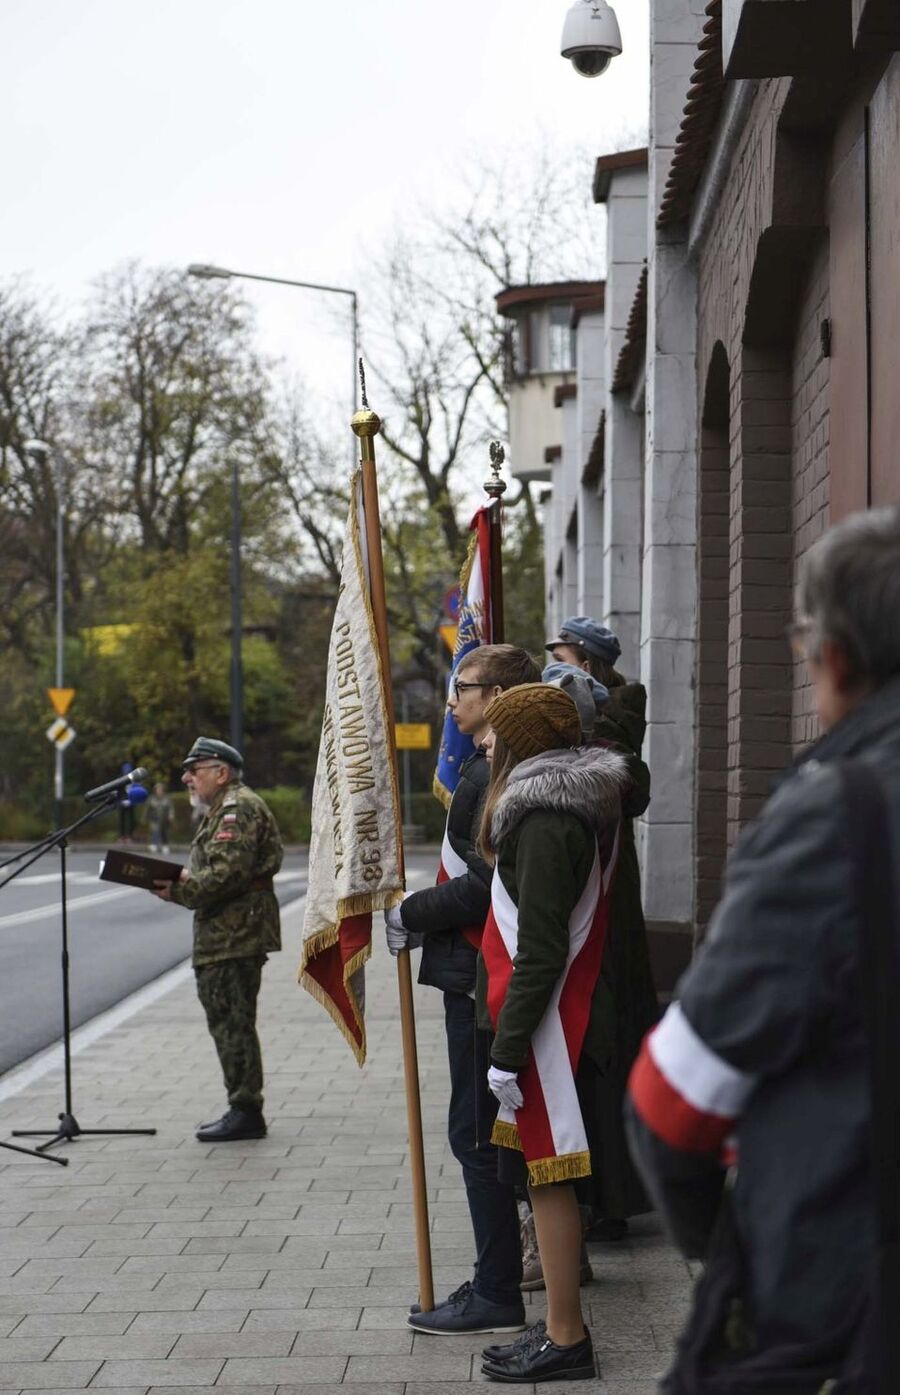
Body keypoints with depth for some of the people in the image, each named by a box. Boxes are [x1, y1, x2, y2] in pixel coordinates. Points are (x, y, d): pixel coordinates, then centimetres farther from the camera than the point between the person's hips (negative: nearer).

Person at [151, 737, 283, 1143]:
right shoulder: (226, 809, 23)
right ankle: (244, 1109, 18)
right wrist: (181, 883, 6)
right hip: (227, 933, 11)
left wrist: (179, 890, -16)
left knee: (232, 1020, -9)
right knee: (228, 1020, 13)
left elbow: (228, 873, -23)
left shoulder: (238, 809, -11)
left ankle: (245, 1112, -5)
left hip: (235, 934, -11)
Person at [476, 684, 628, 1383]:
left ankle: (566, 1339, 2)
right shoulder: (587, 806, 12)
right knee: (550, 1177, 14)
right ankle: (563, 1322, 21)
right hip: (576, 1017, 10)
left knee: (549, 1177, -4)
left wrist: (507, 1050, -19)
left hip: (548, 1027, -10)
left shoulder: (545, 821, -18)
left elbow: (540, 952, -21)